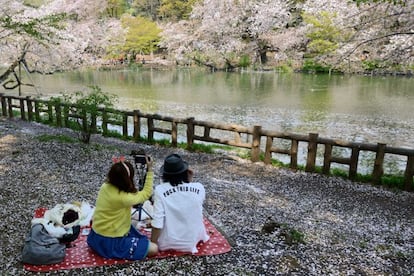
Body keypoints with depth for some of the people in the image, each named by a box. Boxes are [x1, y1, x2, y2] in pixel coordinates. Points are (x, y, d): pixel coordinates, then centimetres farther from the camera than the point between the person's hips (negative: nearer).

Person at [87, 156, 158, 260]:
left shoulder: (105, 186, -8)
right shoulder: (123, 198, -27)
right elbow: (146, 193, -13)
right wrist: (150, 170, -12)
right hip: (109, 243, -9)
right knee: (154, 249, -10)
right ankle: (117, 252, -3)